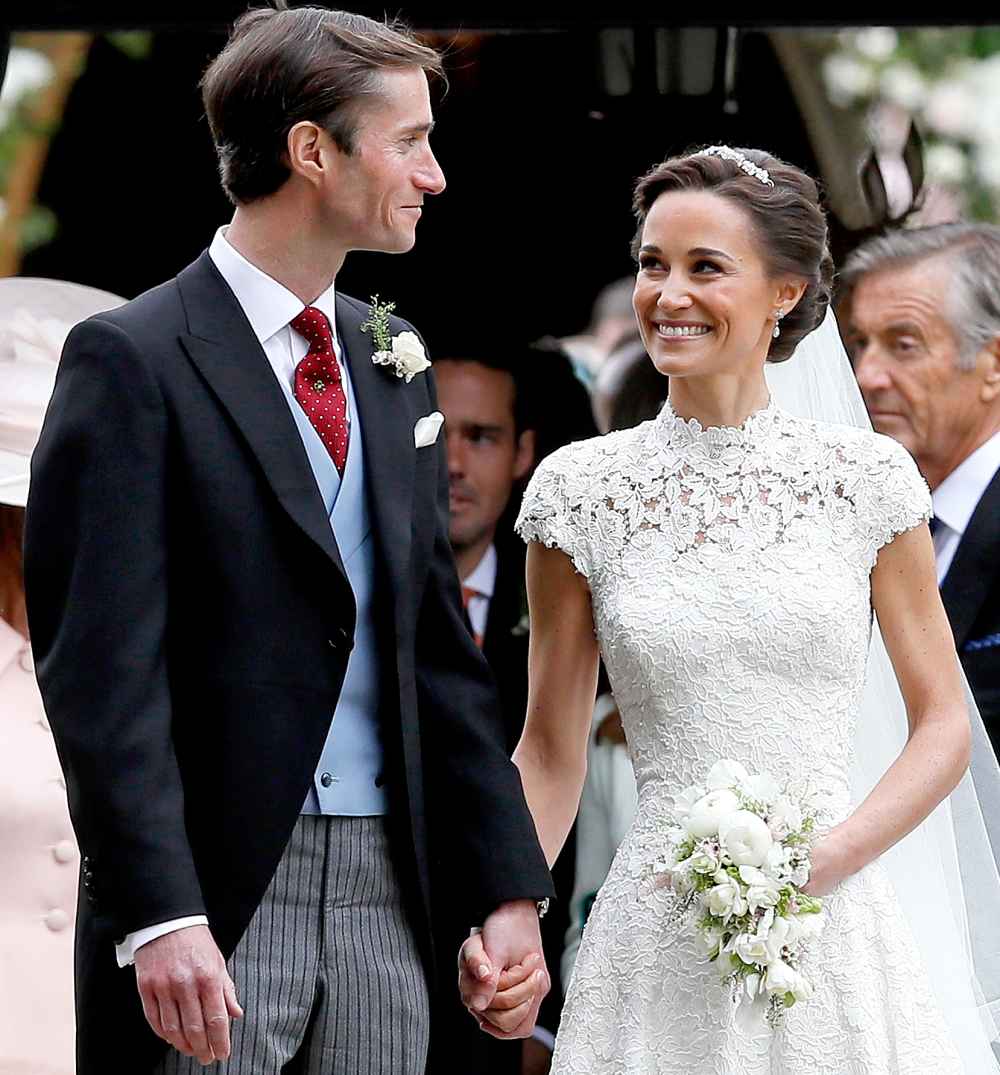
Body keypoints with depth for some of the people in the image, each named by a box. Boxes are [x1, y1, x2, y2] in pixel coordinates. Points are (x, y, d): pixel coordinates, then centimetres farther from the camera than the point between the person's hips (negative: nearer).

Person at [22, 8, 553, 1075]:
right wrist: (159, 920, -21)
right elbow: (103, 670, -14)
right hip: (212, 907, -6)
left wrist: (509, 890, 11)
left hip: (383, 903, 6)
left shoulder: (392, 368, 14)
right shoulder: (131, 360, -7)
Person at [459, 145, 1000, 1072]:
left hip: (834, 929, 0)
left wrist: (830, 855, -11)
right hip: (662, 944, 0)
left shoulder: (867, 476, 1)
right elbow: (550, 753, 6)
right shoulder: (581, 489, 2)